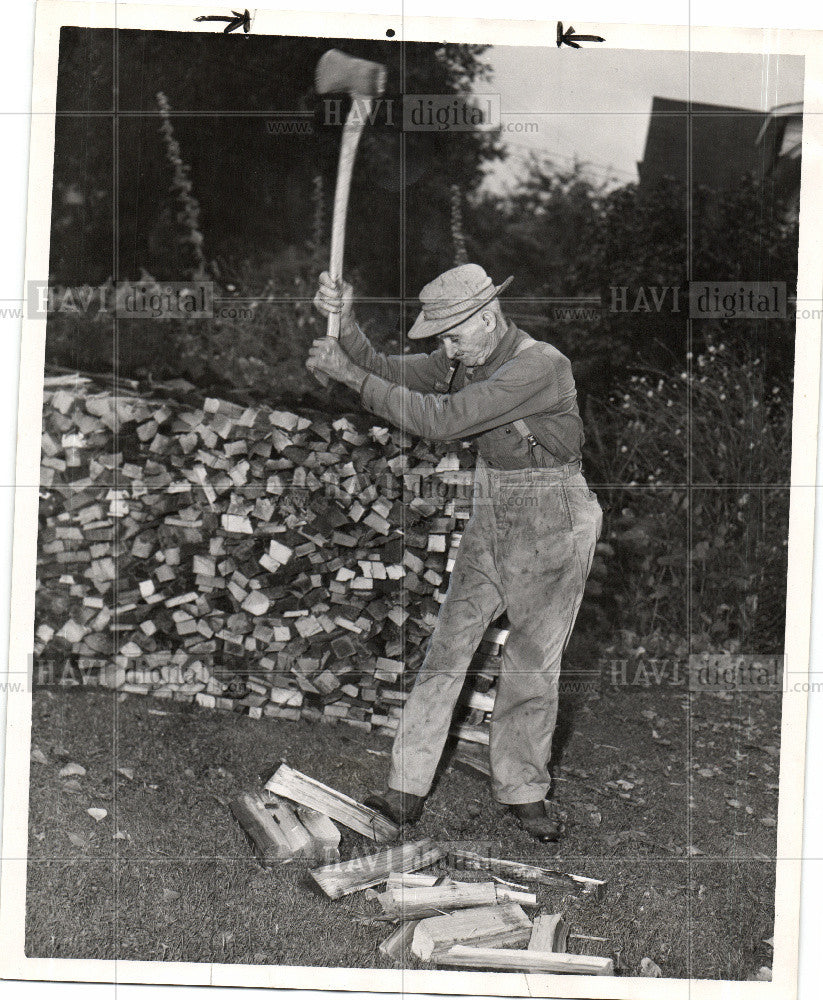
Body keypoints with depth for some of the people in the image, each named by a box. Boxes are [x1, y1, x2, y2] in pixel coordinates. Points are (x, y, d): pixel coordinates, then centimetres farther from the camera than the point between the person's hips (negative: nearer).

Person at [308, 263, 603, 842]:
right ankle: (407, 793, 7)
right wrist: (346, 324, -20)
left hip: (554, 523, -7)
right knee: (448, 648, 2)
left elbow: (440, 420, -29)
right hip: (491, 515, 7)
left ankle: (523, 792, 22)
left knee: (533, 663, 3)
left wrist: (348, 374, -25)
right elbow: (392, 374, -1)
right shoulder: (466, 357, 1)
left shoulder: (541, 366, -25)